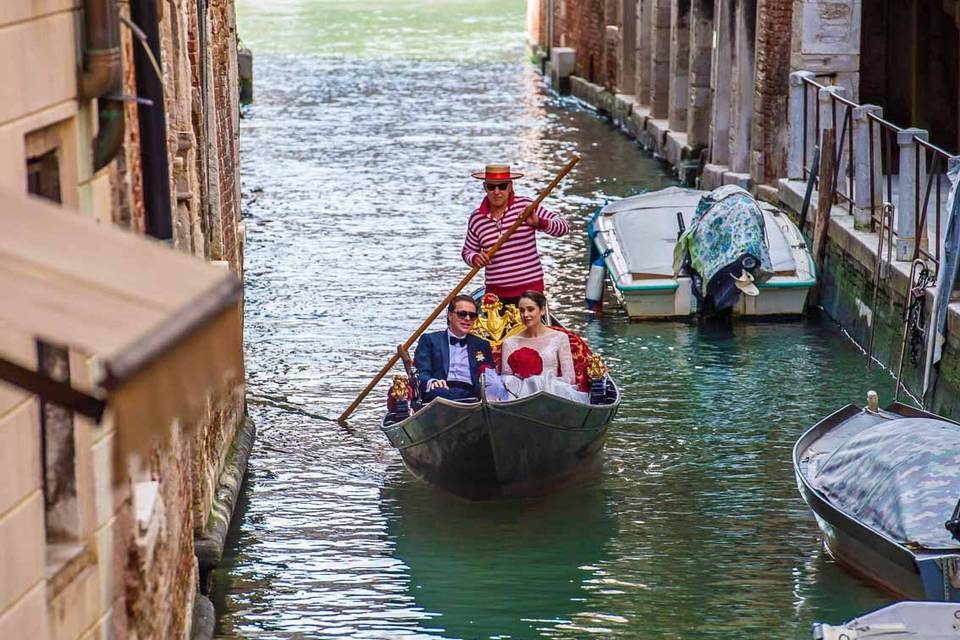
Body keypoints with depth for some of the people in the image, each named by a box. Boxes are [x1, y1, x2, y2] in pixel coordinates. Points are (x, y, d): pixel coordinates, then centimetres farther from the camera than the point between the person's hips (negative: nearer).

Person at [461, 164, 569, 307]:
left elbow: (563, 227, -5)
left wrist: (538, 222, -24)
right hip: (496, 294, 2)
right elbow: (468, 251, 18)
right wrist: (475, 258, -6)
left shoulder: (525, 206, -2)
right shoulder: (477, 218, 5)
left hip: (530, 290, -2)